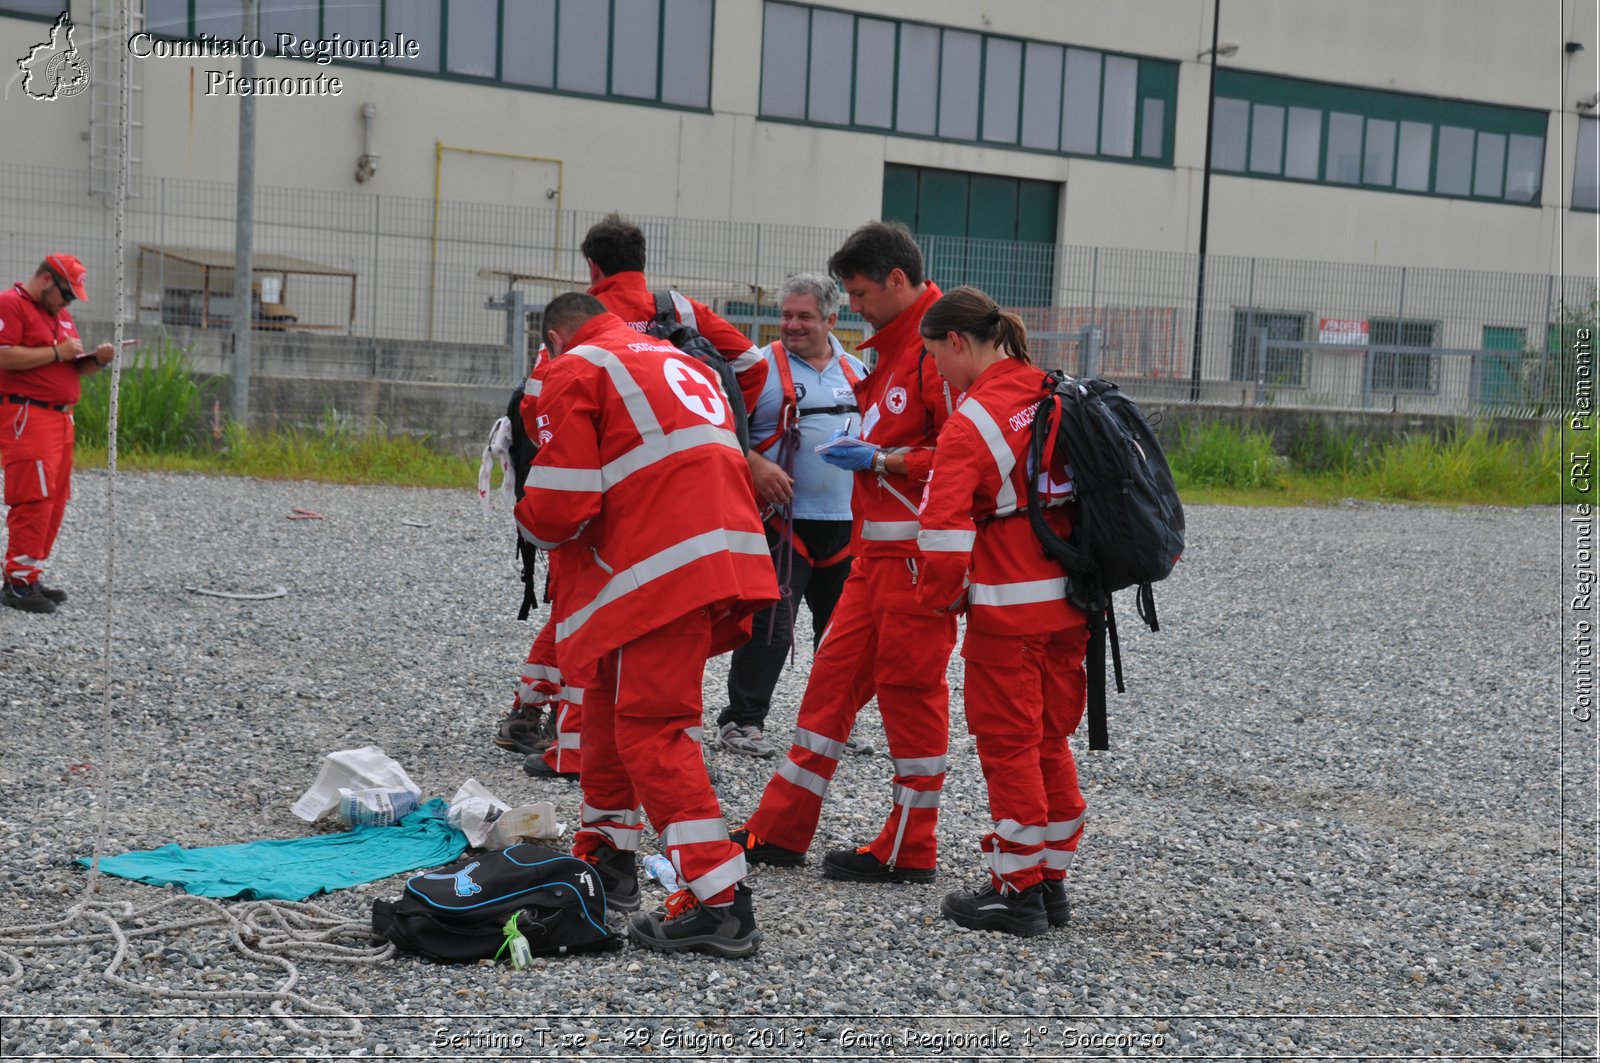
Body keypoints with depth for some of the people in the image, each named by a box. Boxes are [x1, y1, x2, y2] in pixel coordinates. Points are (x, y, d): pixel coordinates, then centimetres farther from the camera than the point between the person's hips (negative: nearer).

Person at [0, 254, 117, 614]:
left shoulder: (60, 314, 22)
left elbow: (71, 370, 26)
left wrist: (96, 360, 6)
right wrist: (56, 352, -15)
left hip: (60, 419, 9)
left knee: (54, 501, 7)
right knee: (33, 499, -13)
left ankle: (30, 577, 12)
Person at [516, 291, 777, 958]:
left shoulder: (574, 371, 2)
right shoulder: (678, 362, 28)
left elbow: (561, 506, -7)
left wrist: (530, 519, 16)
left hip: (667, 572, -9)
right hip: (725, 554, 9)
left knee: (651, 728, -7)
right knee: (612, 698, 21)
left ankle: (719, 903, -12)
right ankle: (606, 856, 32)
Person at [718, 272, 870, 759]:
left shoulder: (856, 371, 13)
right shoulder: (763, 367, -4)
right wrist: (755, 465, -20)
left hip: (845, 522, 6)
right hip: (784, 519, -5)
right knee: (771, 625, -9)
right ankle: (741, 720, 2)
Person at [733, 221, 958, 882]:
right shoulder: (892, 347, 18)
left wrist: (881, 461, -16)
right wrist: (865, 452, 15)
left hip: (917, 551, -10)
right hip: (876, 550, 10)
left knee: (910, 690, -2)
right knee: (835, 676, 9)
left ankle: (910, 851, 9)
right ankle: (780, 831, 15)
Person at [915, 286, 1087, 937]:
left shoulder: (971, 422, -15)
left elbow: (945, 528, -20)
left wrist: (940, 596, -3)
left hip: (1007, 612, -7)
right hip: (1070, 601, 8)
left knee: (1008, 745, 3)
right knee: (1050, 738, 16)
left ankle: (1018, 891, 8)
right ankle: (1051, 881, 24)